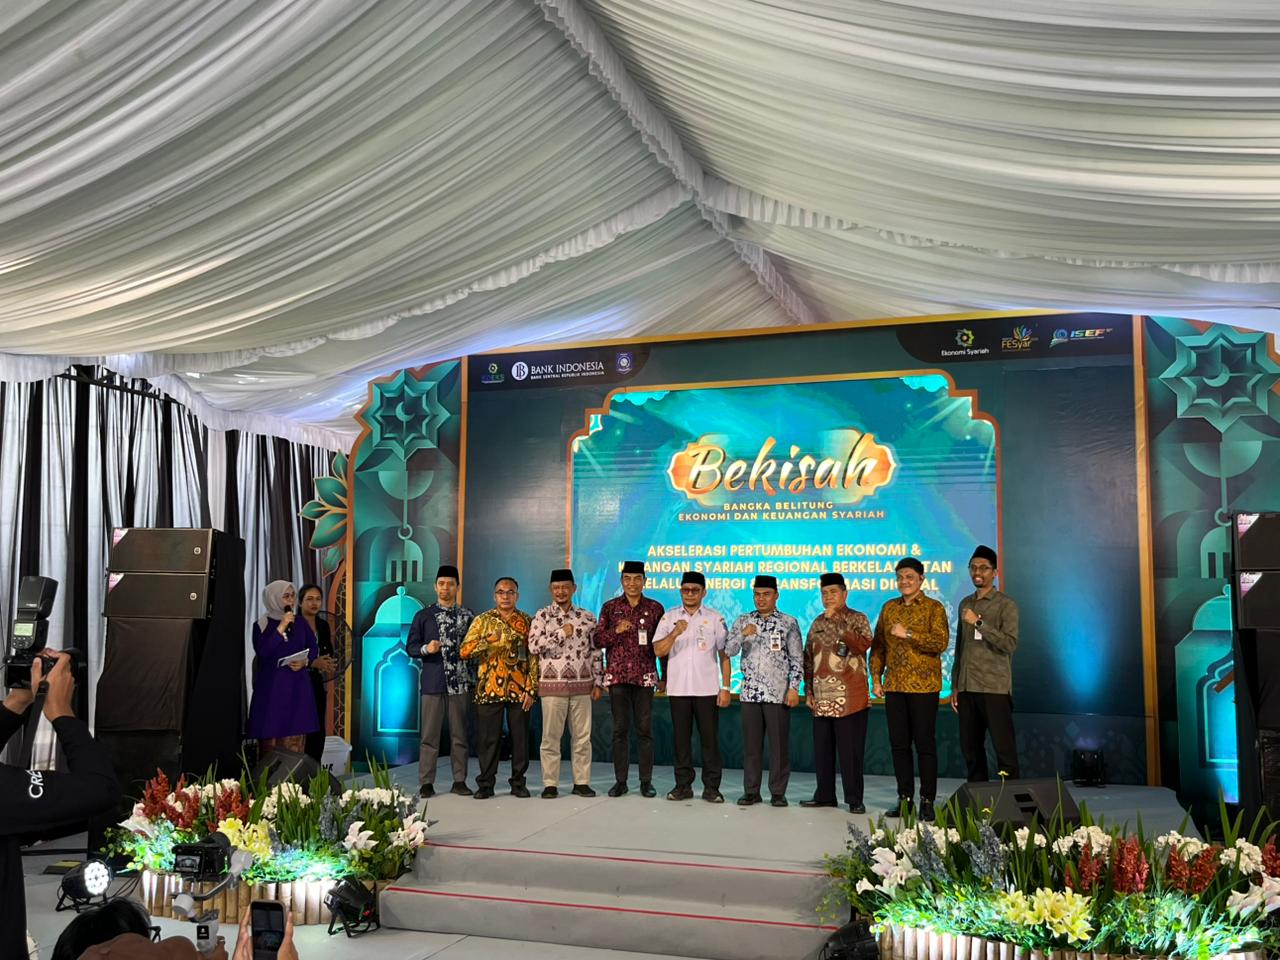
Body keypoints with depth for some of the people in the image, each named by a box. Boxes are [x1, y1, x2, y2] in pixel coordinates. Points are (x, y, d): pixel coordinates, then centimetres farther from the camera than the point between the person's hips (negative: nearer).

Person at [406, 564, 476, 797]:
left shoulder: (467, 616, 8)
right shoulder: (423, 616, 6)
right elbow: (411, 647, 5)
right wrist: (426, 649, -13)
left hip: (460, 682, 1)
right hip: (433, 682, -1)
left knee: (459, 734, 5)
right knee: (430, 733, -1)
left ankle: (459, 781, 12)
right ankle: (426, 782, 5)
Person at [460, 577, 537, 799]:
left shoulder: (527, 622, 7)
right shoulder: (482, 620, 6)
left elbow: (534, 657, 4)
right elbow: (464, 651, -2)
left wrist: (531, 689, -4)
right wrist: (489, 641, -16)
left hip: (519, 690, 1)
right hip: (489, 689, -1)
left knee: (520, 737, 4)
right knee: (488, 738, 2)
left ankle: (518, 783, 16)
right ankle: (485, 784, 12)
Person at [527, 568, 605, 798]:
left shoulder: (587, 617, 7)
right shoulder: (542, 616, 1)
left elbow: (596, 652, 9)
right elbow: (534, 646, -11)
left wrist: (598, 682, 4)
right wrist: (561, 633, -13)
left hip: (582, 684, 2)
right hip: (552, 684, -2)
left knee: (582, 736, 5)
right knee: (551, 736, 1)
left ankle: (582, 782, 15)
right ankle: (550, 784, 9)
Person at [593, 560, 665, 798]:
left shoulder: (655, 608, 5)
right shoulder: (610, 607, 6)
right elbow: (597, 640, 4)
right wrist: (616, 630, -14)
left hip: (645, 676, 0)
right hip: (617, 674, 0)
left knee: (645, 729, 1)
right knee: (620, 729, 4)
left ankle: (646, 782, 9)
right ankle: (620, 781, 11)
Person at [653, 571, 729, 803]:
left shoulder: (715, 619, 4)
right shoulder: (669, 617, 6)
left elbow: (724, 654, 4)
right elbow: (658, 650, -2)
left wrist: (725, 687, -2)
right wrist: (675, 633, -20)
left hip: (707, 688, -1)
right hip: (678, 688, 1)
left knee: (710, 738, 1)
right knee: (681, 738, 6)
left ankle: (711, 787, 9)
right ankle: (683, 785, 15)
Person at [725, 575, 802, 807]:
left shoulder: (788, 623, 1)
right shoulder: (743, 621, 8)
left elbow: (797, 658, 1)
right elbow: (729, 651, 1)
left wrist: (794, 688, -7)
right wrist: (743, 634, -17)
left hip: (778, 693, -2)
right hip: (750, 692, 2)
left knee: (779, 744, 2)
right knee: (751, 744, 6)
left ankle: (778, 792, 11)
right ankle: (751, 791, 15)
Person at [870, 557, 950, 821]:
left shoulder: (934, 608, -2)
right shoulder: (889, 608, 13)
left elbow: (941, 642, -15)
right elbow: (878, 645, 15)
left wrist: (909, 634, -21)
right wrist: (876, 678, 7)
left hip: (923, 686, -5)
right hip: (894, 686, 5)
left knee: (925, 743, 0)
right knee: (899, 743, 8)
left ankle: (927, 801, 7)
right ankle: (904, 797, 17)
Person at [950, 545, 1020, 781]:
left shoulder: (1006, 605, -2)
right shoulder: (965, 604, 16)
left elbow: (1010, 644, -16)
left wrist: (979, 623, -22)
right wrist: (955, 686, 17)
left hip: (995, 687, -6)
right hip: (967, 687, 6)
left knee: (1004, 748, -5)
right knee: (970, 748, 8)